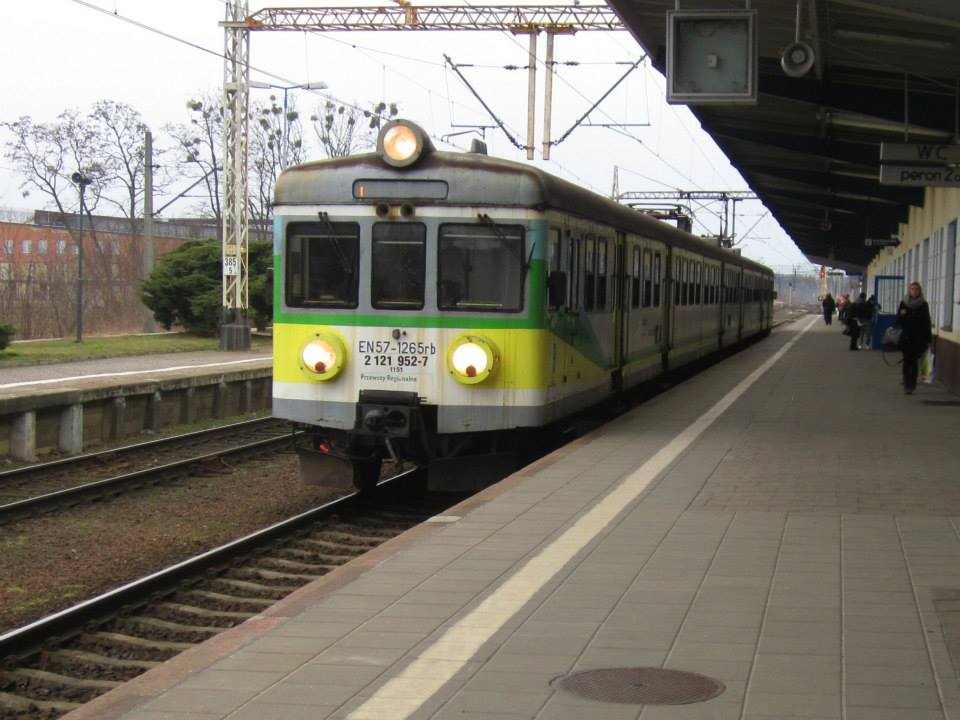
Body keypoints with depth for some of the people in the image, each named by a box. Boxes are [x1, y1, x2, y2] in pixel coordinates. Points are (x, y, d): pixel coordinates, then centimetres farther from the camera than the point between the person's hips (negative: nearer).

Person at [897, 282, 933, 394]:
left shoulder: (923, 305, 3)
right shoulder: (904, 303, 4)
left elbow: (927, 322, 3)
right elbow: (898, 320, 6)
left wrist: (928, 338, -1)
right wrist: (901, 314, -16)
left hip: (919, 337, 0)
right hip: (906, 337, 0)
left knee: (914, 361, 2)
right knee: (907, 360, -5)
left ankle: (912, 384, 12)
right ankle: (907, 385, -3)